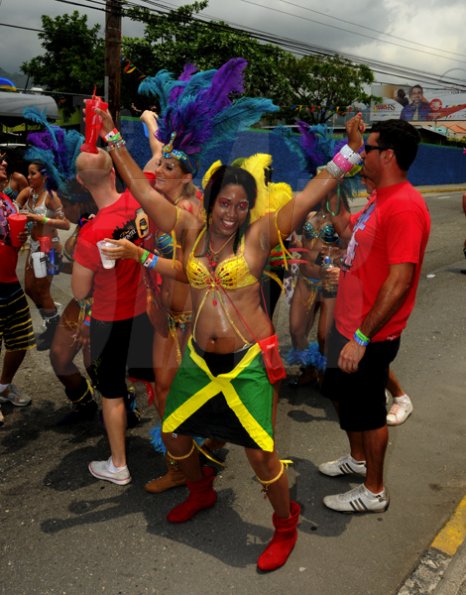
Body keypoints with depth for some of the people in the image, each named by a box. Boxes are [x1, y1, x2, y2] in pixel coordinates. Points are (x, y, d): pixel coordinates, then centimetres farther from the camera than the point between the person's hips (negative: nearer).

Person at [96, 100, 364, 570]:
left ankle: (286, 526, 27)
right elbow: (142, 189, 4)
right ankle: (201, 492, 49)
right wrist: (113, 139, 6)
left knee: (260, 453, -3)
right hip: (199, 359, 5)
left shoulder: (259, 235, -7)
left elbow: (311, 195, -12)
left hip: (250, 360, -4)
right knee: (173, 433, 17)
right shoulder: (190, 230, 2)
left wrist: (350, 151, -17)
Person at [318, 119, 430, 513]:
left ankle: (374, 492, 29)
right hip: (349, 323, 10)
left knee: (367, 410, 7)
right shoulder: (380, 198, 8)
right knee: (342, 393, 24)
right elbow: (348, 230, 21)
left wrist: (362, 336, -26)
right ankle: (358, 459, 47)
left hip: (370, 335, -10)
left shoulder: (405, 207, -24)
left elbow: (399, 282, -28)